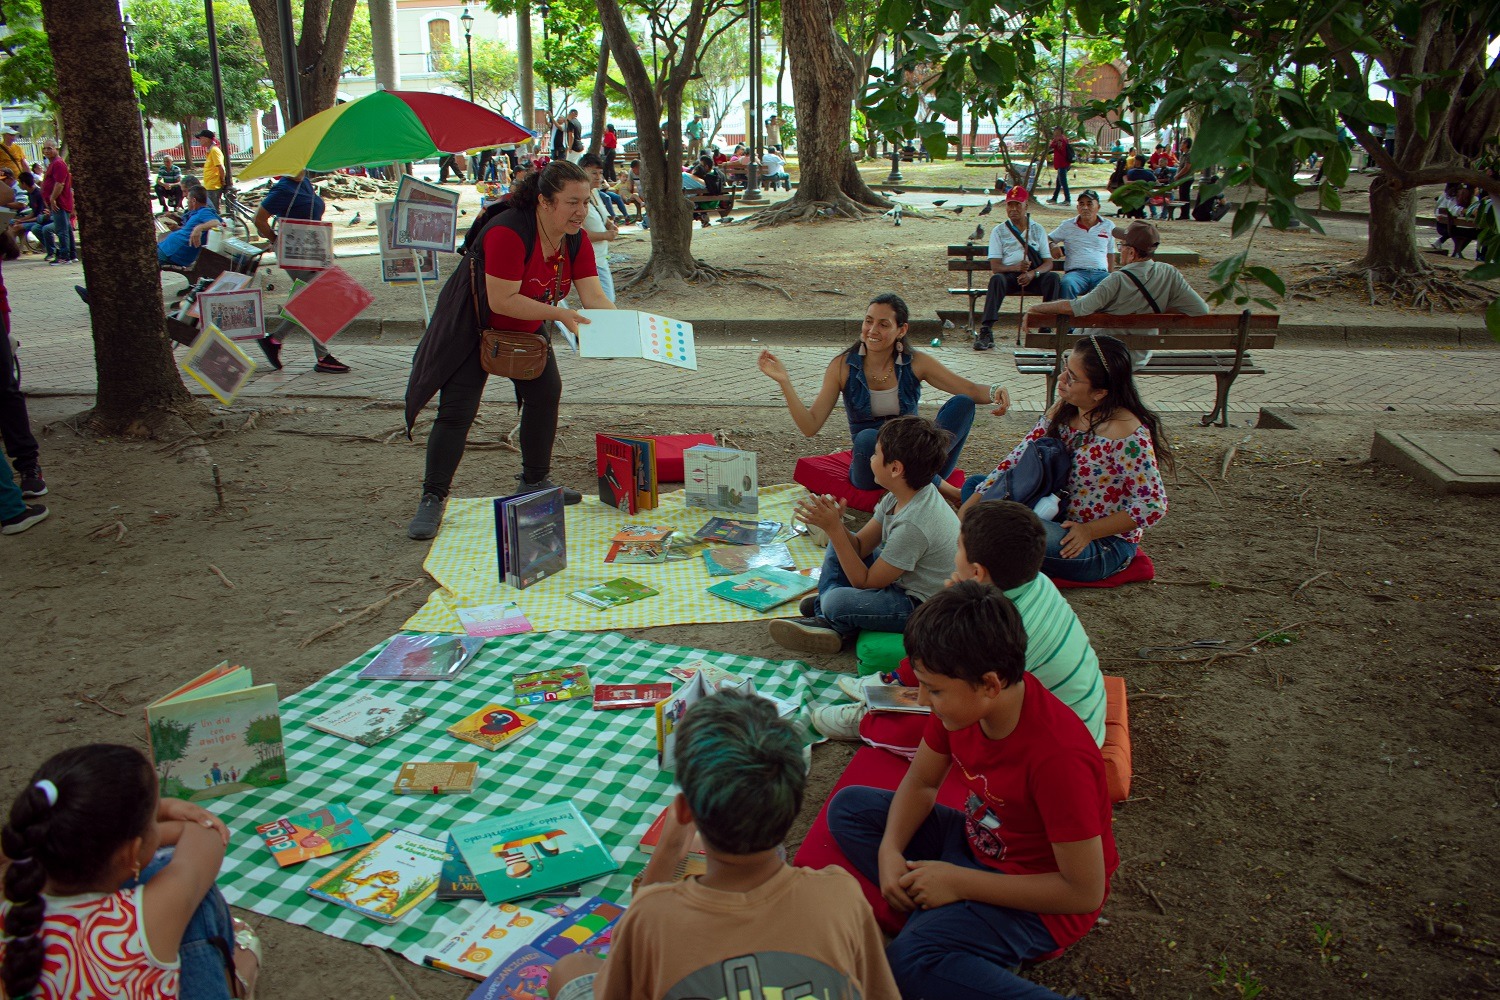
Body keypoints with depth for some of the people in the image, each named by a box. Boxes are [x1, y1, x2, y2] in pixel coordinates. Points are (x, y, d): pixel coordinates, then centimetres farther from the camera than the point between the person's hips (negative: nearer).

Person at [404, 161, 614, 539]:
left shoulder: (575, 241, -9)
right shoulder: (508, 232, -32)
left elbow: (595, 298, -15)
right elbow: (502, 300, -33)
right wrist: (558, 313, -35)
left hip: (526, 328, 8)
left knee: (546, 392, 5)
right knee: (457, 410, -12)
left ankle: (534, 481, 22)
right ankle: (432, 500, -5)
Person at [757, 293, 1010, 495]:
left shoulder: (916, 363, -2)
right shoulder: (843, 367, -5)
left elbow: (969, 390, -1)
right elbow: (810, 426, -9)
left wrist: (995, 391, -24)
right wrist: (784, 382, -21)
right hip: (870, 469, -2)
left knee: (962, 404, -19)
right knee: (867, 437, -38)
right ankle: (938, 486, -30)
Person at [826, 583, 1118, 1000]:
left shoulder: (1059, 756, -33)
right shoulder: (962, 701, -12)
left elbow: (1085, 892, -26)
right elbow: (920, 783, 5)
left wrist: (959, 882, -24)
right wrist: (890, 850, -14)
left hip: (1039, 898, -8)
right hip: (974, 842, 9)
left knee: (911, 959, -31)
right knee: (848, 807, 0)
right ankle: (934, 913, -11)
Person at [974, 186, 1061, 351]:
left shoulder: (1038, 229, 12)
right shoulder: (999, 231, 7)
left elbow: (1048, 263, 3)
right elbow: (995, 266, -3)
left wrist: (1033, 273, -19)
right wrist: (1015, 267, -24)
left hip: (1034, 276, 1)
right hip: (1009, 274, -1)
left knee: (1052, 277, -29)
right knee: (996, 279, -34)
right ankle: (985, 332, -40)